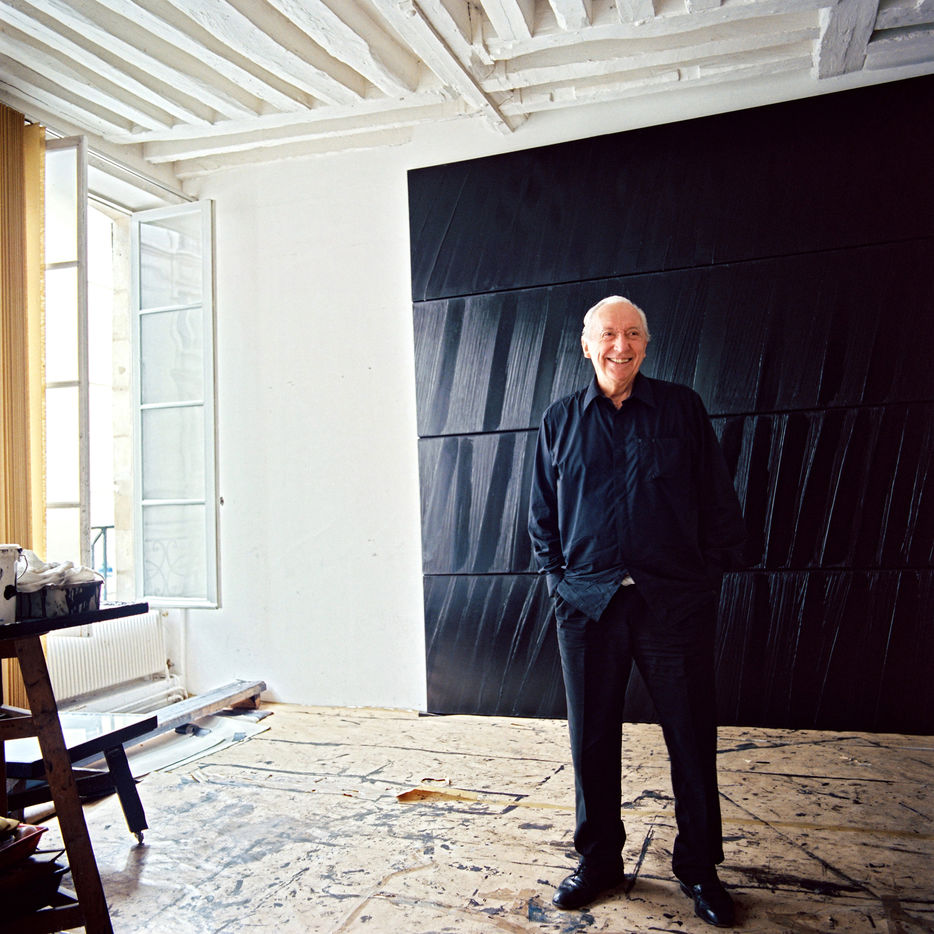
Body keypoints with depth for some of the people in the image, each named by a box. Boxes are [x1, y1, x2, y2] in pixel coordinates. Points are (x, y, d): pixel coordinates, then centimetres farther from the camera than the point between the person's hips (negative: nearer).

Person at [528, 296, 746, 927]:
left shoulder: (683, 408, 4)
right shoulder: (560, 420, 8)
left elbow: (718, 500, 6)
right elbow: (542, 513, 14)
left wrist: (711, 572, 1)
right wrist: (560, 576, 6)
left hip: (675, 603, -1)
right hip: (587, 606, 2)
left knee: (692, 739, 8)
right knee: (592, 739, 10)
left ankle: (699, 869, 28)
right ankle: (599, 862, 30)